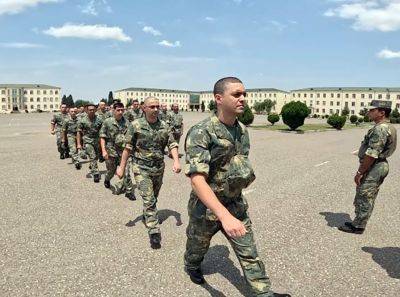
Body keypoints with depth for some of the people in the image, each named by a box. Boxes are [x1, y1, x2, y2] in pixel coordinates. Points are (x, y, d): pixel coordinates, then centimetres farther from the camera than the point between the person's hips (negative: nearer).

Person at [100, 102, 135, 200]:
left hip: (124, 150, 1)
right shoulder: (107, 122, -4)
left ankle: (129, 191, 3)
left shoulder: (126, 122, 2)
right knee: (111, 170, 15)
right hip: (111, 150, -1)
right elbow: (102, 137, -4)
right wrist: (103, 151, -11)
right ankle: (107, 180, 49)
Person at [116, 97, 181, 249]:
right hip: (141, 168, -4)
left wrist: (176, 161, -19)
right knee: (149, 199, -10)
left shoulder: (165, 126, 1)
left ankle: (147, 216, 45)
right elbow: (128, 148, -4)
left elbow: (172, 145, -2)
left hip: (159, 168, 4)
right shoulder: (136, 125, -8)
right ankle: (154, 231, -7)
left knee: (153, 197, 19)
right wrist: (122, 167, -4)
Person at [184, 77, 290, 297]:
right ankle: (192, 267, 54)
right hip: (206, 206, -4)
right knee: (199, 246, 22)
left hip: (236, 204, 4)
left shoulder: (242, 130, -2)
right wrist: (224, 215, -44)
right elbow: (197, 178, -35)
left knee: (249, 253, 7)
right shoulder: (201, 133, -26)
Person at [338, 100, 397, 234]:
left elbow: (371, 155, -26)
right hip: (380, 166, 10)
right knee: (367, 198, 18)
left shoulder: (380, 129, -22)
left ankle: (358, 227, 12)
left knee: (364, 198, 1)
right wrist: (363, 170, 20)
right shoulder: (388, 127, 12)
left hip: (373, 168, -10)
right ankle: (358, 222, 29)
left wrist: (360, 172, -19)